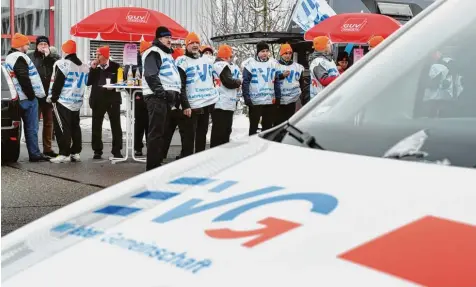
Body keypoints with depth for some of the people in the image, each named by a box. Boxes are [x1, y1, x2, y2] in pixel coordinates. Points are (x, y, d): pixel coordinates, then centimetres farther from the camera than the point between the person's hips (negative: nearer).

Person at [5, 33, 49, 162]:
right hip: (27, 98, -10)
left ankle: (34, 153, 15)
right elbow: (24, 79, -22)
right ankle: (34, 154, -3)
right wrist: (31, 95, -15)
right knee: (31, 127, -6)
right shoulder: (20, 58, -14)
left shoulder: (9, 58, 19)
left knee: (29, 126, 12)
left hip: (19, 98, 10)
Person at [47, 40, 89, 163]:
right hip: (77, 102, 7)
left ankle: (64, 154, -8)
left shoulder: (62, 64, -12)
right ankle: (76, 153, 15)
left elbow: (57, 83, -12)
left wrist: (53, 97, -4)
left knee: (62, 128, -5)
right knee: (75, 127, 13)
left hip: (63, 101, -7)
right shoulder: (84, 66, 10)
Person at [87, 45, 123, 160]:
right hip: (98, 100, 3)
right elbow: (88, 82, -1)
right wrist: (93, 69, -8)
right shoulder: (94, 67, 7)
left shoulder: (115, 67, -3)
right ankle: (97, 151, 11)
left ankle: (117, 150, 8)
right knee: (96, 126, 4)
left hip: (113, 99, -3)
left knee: (116, 125, 1)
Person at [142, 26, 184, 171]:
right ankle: (152, 167, -10)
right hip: (157, 97, -10)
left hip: (168, 97, 10)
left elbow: (174, 78, 29)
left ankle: (157, 164, 18)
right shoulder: (154, 52, -4)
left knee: (162, 132, 12)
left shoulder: (168, 55, 27)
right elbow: (151, 76, -18)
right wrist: (161, 92, -24)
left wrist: (180, 99, 22)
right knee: (156, 133, -11)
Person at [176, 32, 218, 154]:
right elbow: (180, 85, -11)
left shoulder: (207, 60, 15)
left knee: (202, 133, 14)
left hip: (208, 102, 6)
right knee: (190, 135, -3)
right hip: (192, 105, -6)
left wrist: (214, 96, 19)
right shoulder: (182, 61, -5)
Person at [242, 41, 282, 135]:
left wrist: (278, 97, 8)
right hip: (255, 101, -4)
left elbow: (277, 82, 13)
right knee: (253, 125, 5)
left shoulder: (273, 64, 9)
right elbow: (245, 82, -6)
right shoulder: (250, 63, -5)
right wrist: (246, 98, -12)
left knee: (268, 126, 11)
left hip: (270, 101, 4)